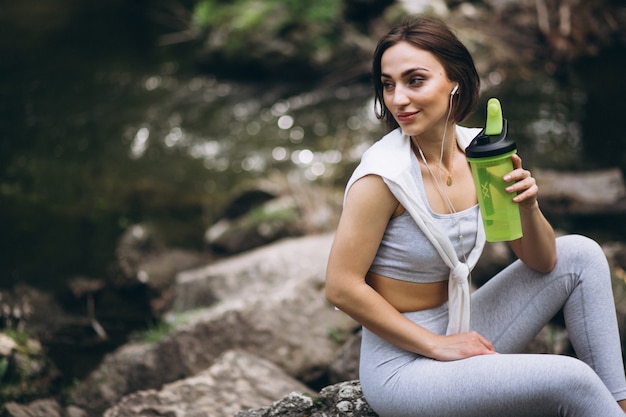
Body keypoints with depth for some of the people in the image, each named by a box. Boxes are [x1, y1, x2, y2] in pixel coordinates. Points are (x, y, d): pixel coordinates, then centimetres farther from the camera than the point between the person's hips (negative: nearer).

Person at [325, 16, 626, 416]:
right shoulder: (383, 174, -21)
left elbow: (542, 262, 5)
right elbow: (342, 287, -20)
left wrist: (528, 205, -16)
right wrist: (437, 345, -16)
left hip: (460, 336, 7)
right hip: (402, 365, -7)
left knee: (581, 254, 3)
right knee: (570, 380, -22)